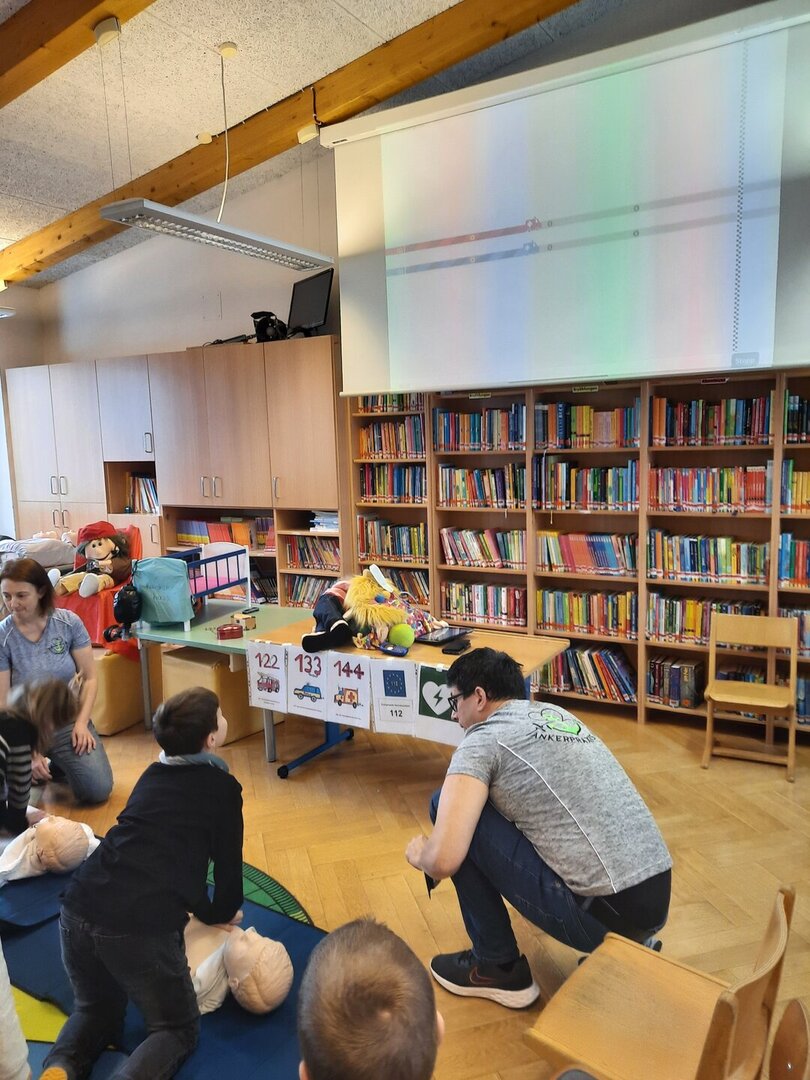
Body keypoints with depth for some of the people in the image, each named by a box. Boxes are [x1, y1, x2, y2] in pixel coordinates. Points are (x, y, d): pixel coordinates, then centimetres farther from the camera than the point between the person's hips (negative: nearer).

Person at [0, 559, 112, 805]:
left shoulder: (69, 622, -9)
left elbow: (89, 678, -2)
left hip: (68, 721, 1)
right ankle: (33, 767, 12)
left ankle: (57, 765, 17)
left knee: (98, 790, -14)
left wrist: (81, 723, -13)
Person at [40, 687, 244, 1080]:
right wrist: (221, 914, 31)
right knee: (179, 1029, 17)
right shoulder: (223, 788, 2)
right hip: (141, 927, -6)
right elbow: (229, 863, 8)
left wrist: (201, 908, 41)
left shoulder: (152, 775, 20)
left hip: (78, 909, 6)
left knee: (97, 1010, 31)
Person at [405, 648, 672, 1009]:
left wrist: (418, 854, 9)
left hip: (600, 915, -8)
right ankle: (630, 945, 19)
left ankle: (498, 967, 13)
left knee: (452, 809, -1)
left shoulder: (483, 739, -7)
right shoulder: (558, 714, 17)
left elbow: (443, 861, -16)